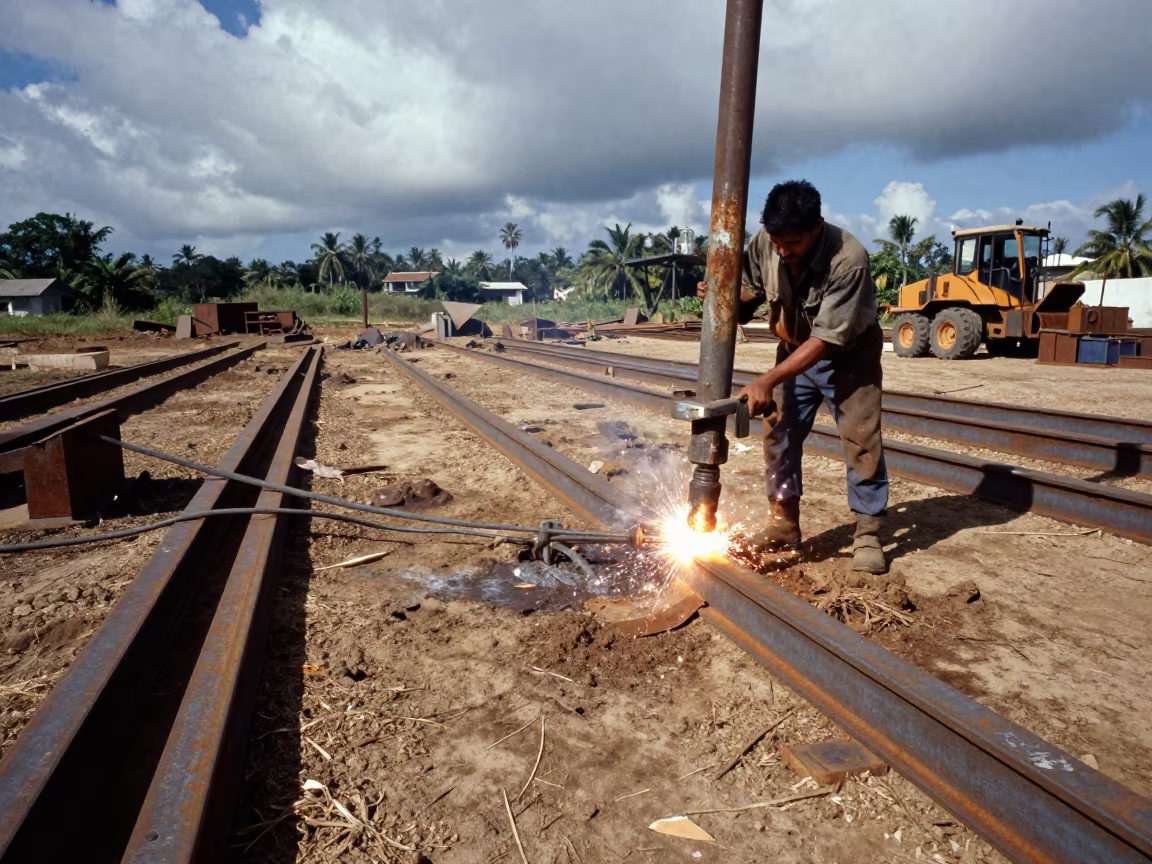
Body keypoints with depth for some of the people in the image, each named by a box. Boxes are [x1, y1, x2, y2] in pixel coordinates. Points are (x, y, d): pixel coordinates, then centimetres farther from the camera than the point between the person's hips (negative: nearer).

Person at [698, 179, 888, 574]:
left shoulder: (849, 259, -34)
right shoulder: (764, 243, -20)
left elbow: (828, 339, -34)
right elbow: (749, 294, -3)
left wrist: (767, 381, -40)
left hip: (848, 355, -4)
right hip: (795, 350, 5)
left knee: (861, 439, -8)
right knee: (779, 433, 3)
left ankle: (868, 533, 5)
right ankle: (784, 524, 15)